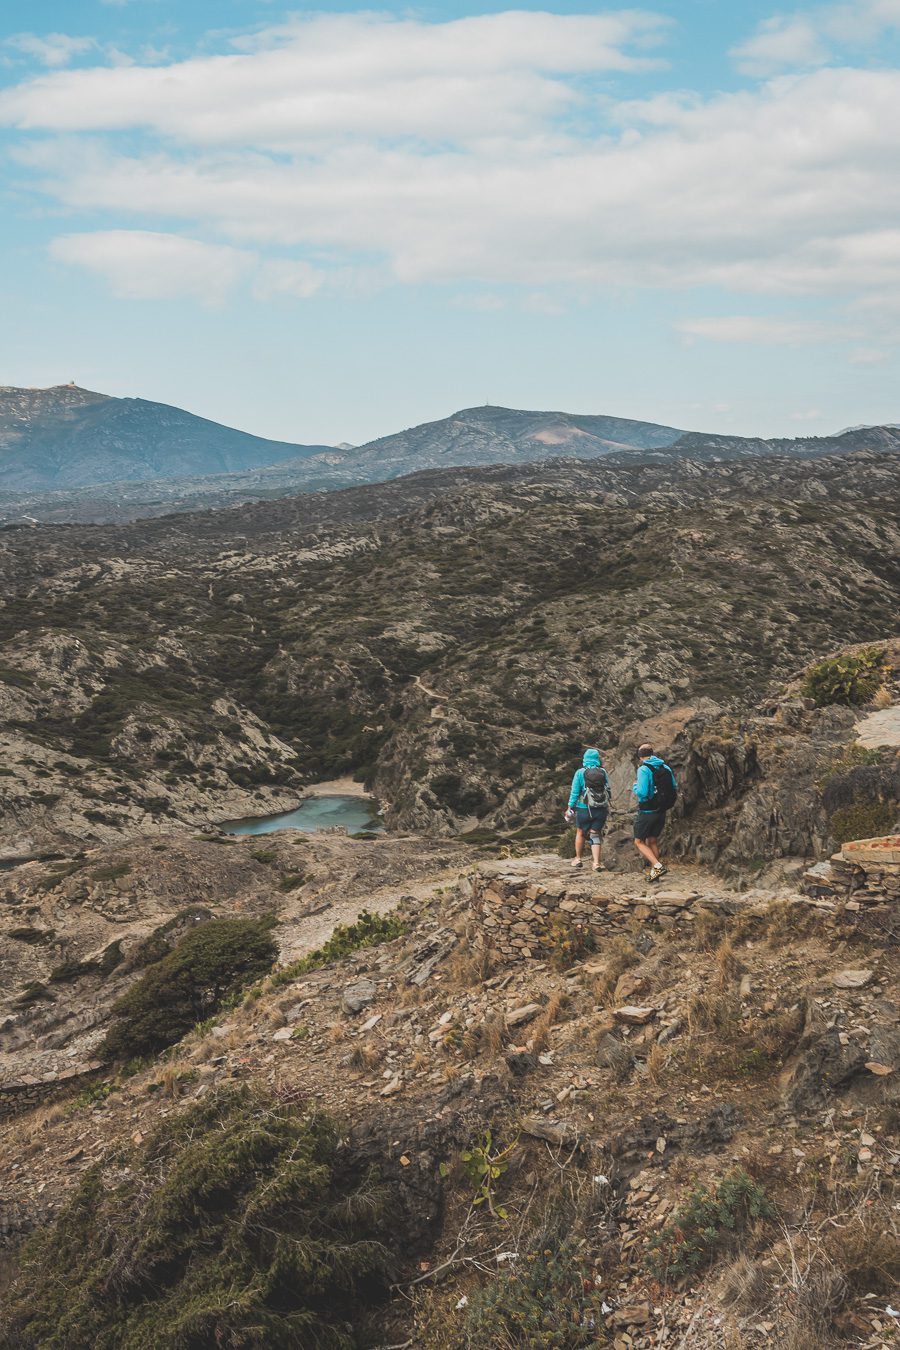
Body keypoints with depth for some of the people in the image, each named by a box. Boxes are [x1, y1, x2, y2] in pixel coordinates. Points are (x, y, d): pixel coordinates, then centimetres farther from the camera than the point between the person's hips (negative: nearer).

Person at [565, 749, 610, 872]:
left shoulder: (580, 773, -9)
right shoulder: (603, 772, -1)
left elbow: (574, 792, -8)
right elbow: (608, 790, 5)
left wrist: (570, 807, 0)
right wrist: (607, 807, 16)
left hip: (584, 808, -2)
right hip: (601, 810, 2)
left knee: (580, 833, 17)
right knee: (596, 835, 9)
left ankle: (578, 859, 28)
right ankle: (596, 863, 0)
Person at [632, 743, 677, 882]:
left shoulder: (644, 769, -16)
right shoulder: (666, 768, 4)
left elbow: (642, 793, -24)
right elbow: (675, 790, 10)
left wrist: (635, 788, -4)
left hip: (647, 812, -6)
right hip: (662, 812, 7)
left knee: (639, 842, 4)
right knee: (652, 841, 18)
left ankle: (658, 866, -13)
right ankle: (654, 873, 20)